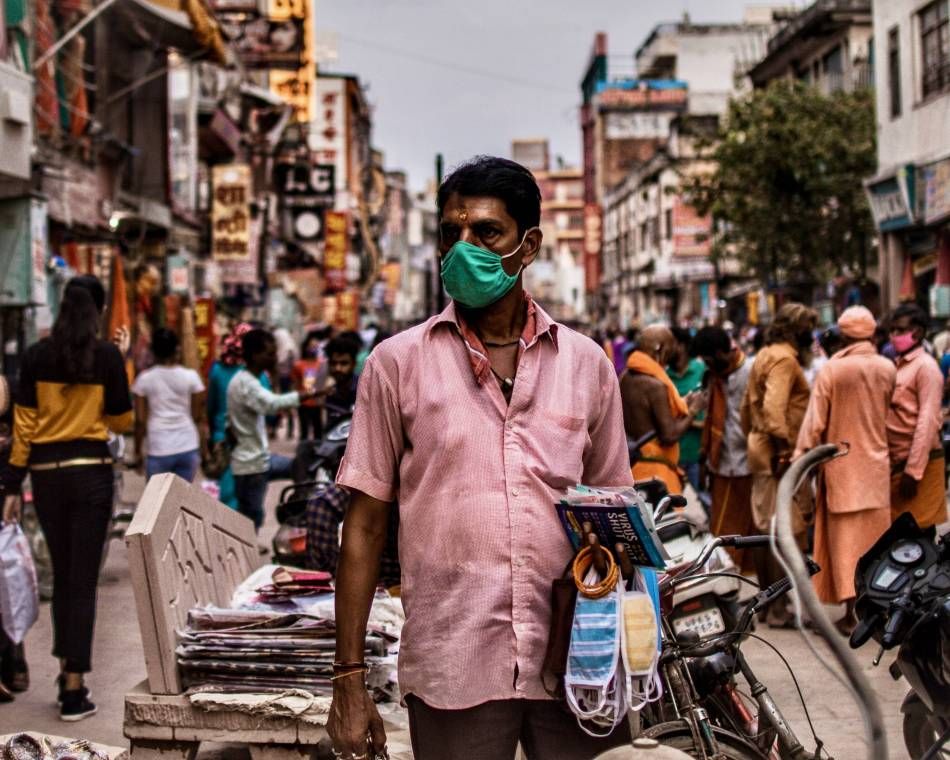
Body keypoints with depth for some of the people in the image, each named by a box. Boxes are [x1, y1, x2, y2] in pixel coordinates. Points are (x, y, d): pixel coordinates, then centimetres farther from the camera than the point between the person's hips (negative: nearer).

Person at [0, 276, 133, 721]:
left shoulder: (37, 355, 1)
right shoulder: (107, 355, -5)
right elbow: (122, 421, 1)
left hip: (46, 474, 3)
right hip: (91, 472, -3)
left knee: (61, 576, 18)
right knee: (83, 580, 0)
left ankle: (67, 674, 24)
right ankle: (74, 690, -1)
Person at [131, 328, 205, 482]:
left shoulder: (145, 379, -2)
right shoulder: (190, 376, -1)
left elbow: (140, 420, -1)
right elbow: (197, 416, 1)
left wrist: (138, 451, 8)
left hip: (159, 451, -1)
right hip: (188, 448, 1)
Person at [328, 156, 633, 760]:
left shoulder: (586, 364, 8)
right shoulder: (399, 363, 3)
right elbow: (366, 526, 3)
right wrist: (350, 681, -1)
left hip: (576, 665, 2)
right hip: (454, 666, -1)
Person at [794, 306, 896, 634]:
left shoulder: (832, 370, -11)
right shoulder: (887, 369, -3)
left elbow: (815, 421, -11)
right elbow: (889, 415, 2)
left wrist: (801, 461, -5)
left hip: (841, 466, -2)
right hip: (876, 465, 2)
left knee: (844, 539, 3)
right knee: (875, 540, 11)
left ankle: (849, 610, -1)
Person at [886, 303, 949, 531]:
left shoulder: (926, 367, -10)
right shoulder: (897, 365, 15)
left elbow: (928, 421, -16)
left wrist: (913, 470, -19)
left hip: (919, 462, -8)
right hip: (896, 461, 8)